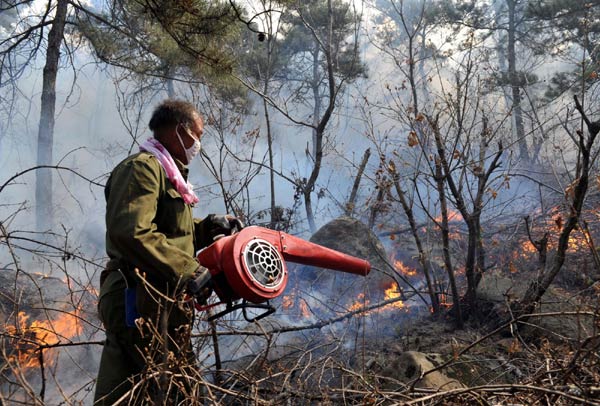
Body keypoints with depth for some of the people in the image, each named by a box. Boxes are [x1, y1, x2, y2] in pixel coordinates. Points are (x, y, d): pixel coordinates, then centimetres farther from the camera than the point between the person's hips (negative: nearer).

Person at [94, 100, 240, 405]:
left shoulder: (167, 173, 23)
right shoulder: (142, 166, -11)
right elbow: (131, 233, -25)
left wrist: (208, 227, 13)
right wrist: (188, 271, -23)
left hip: (162, 303, 11)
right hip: (140, 301, -11)